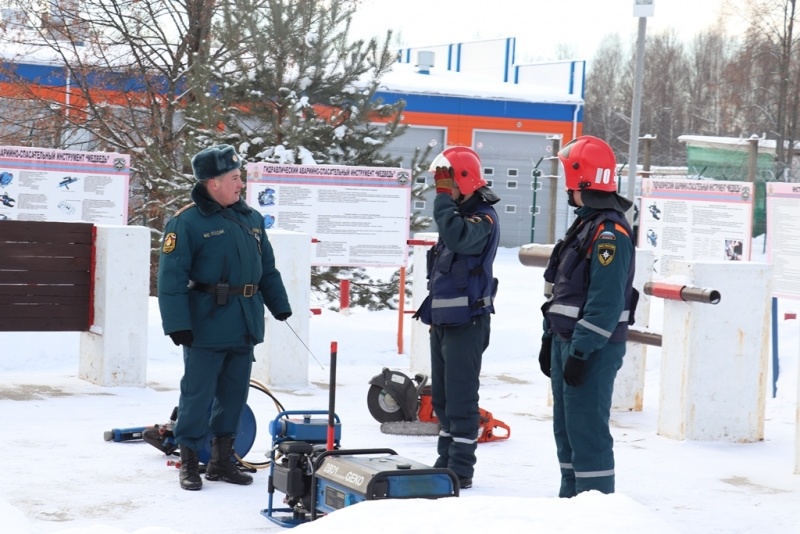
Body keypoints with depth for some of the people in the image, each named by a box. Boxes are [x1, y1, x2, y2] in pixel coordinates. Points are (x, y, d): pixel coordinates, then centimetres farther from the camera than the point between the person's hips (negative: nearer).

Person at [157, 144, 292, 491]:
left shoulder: (250, 219, 12)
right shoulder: (187, 222, -9)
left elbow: (267, 268, 20)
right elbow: (171, 278, -12)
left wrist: (279, 305, 18)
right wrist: (177, 324, -17)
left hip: (245, 328, 7)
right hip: (206, 328, -6)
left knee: (234, 394, 12)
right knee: (198, 394, -1)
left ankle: (222, 459, 22)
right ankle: (189, 460, 11)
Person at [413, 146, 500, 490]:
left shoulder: (483, 217, -12)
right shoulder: (457, 213, 17)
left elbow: (459, 238, -35)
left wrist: (444, 198, -25)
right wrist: (432, 310, 25)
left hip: (466, 322, -10)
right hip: (444, 319, 10)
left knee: (460, 397, -7)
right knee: (442, 397, 14)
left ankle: (461, 470, -3)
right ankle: (446, 461, 24)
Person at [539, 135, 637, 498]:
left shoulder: (610, 232, -18)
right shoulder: (585, 224, 15)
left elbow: (606, 302, -23)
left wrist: (580, 351, -24)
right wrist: (550, 338, 21)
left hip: (592, 349, -10)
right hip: (567, 341, 11)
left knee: (586, 428, -8)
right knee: (566, 427, 16)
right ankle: (572, 498, 26)